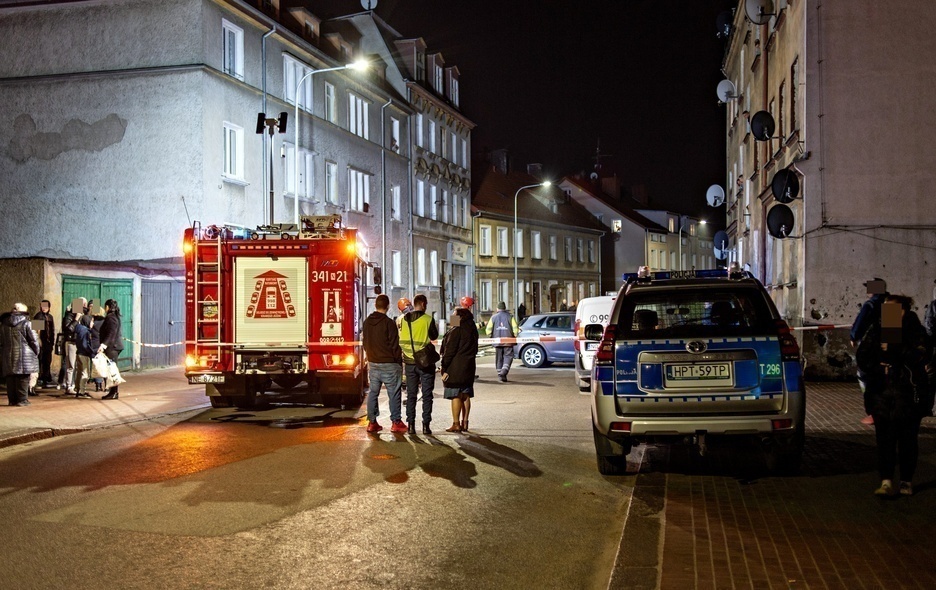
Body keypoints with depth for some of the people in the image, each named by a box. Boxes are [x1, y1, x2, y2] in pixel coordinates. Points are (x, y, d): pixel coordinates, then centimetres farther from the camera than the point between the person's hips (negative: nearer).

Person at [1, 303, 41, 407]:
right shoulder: (26, 323, -7)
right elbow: (33, 340, -7)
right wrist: (36, 352, 6)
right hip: (24, 356, -4)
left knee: (10, 379, 9)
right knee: (23, 378, 0)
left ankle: (12, 399, 11)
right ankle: (22, 399, -1)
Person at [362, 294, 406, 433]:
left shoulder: (367, 322, 6)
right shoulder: (389, 323, -13)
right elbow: (394, 345, -11)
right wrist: (399, 362, -2)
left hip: (373, 363, 6)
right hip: (389, 364, -6)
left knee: (372, 392, 10)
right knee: (394, 393, 1)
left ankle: (372, 422, 10)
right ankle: (396, 422, 2)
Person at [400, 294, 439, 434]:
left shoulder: (404, 320, 1)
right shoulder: (428, 319, -10)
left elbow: (400, 340, 6)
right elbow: (434, 336, 3)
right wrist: (435, 327, 21)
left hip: (409, 362, 3)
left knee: (411, 394, 11)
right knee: (427, 395, 4)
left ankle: (411, 424, 9)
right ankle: (426, 425, 1)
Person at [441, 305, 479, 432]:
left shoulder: (456, 331, -14)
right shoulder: (472, 330, 12)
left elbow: (450, 351, -15)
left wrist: (445, 369, -11)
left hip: (456, 368, -8)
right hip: (469, 367, 8)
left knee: (456, 396, -5)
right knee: (465, 396, 10)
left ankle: (456, 424, -3)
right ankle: (464, 423, 14)